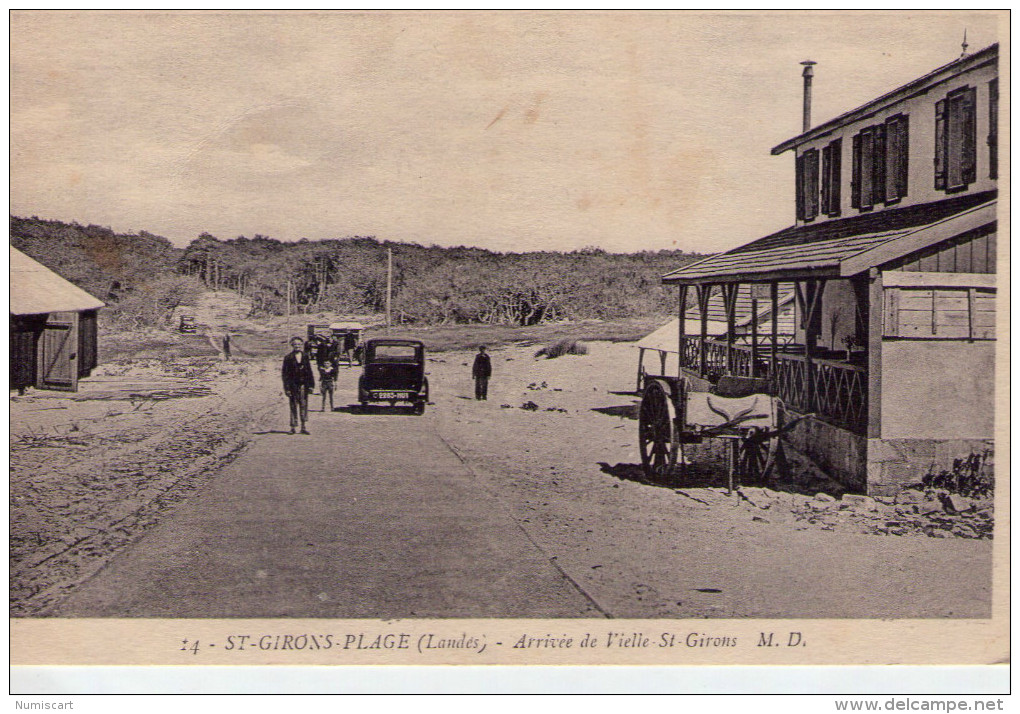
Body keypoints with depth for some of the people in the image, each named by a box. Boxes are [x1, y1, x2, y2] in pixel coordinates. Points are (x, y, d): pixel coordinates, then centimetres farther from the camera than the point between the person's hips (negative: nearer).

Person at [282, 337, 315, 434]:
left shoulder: (305, 357, 10)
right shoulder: (288, 358, 0)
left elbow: (309, 371, 13)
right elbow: (285, 374, -2)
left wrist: (311, 385, 7)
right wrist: (287, 387, -8)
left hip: (303, 384, 2)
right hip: (293, 384, -2)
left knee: (304, 405, -1)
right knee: (294, 405, 1)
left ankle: (304, 427, 0)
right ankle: (293, 427, 7)